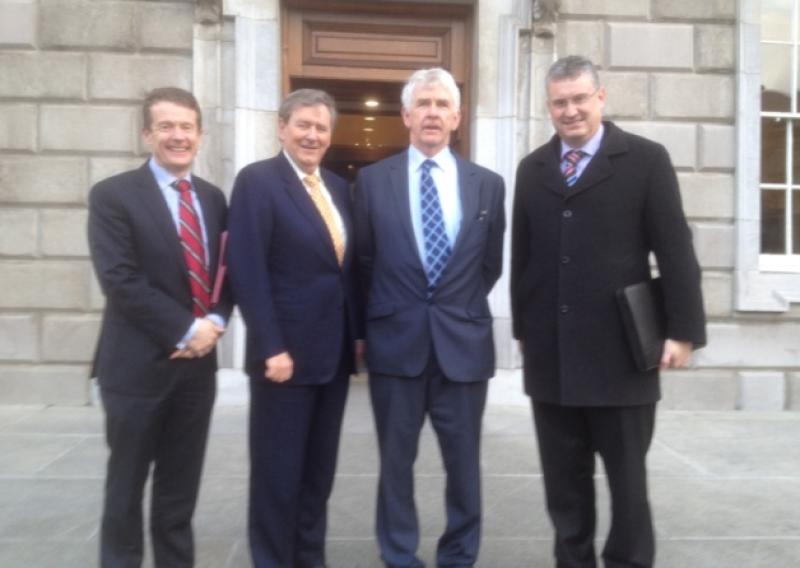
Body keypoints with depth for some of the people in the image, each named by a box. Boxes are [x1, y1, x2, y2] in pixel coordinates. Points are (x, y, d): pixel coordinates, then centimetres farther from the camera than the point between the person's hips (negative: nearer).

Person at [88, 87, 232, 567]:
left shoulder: (214, 198, 11)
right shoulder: (113, 195, -6)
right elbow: (119, 279, -14)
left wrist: (215, 322, -8)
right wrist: (185, 330, -17)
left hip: (198, 363, 5)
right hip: (138, 363, -4)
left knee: (181, 490, 14)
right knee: (127, 488, 9)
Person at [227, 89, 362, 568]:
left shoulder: (338, 187, 13)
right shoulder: (257, 180, -7)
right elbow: (247, 271, -15)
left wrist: (359, 333, 9)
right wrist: (272, 348, -20)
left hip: (335, 350, 7)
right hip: (286, 351, -6)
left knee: (320, 470, 16)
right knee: (278, 471, 5)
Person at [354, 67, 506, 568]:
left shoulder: (488, 184, 3)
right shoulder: (373, 180, 1)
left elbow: (491, 264, 11)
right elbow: (364, 261, 9)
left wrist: (463, 307, 10)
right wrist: (390, 308, 10)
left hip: (464, 341, 1)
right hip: (396, 340, 0)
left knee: (464, 463, 11)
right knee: (396, 461, 11)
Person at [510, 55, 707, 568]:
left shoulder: (646, 159, -1)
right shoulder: (532, 168, 11)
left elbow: (675, 251, -4)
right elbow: (522, 255, 11)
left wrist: (683, 329, -9)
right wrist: (523, 328, 11)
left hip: (619, 351, -3)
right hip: (551, 353, 4)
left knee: (626, 476, 10)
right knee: (563, 479, 13)